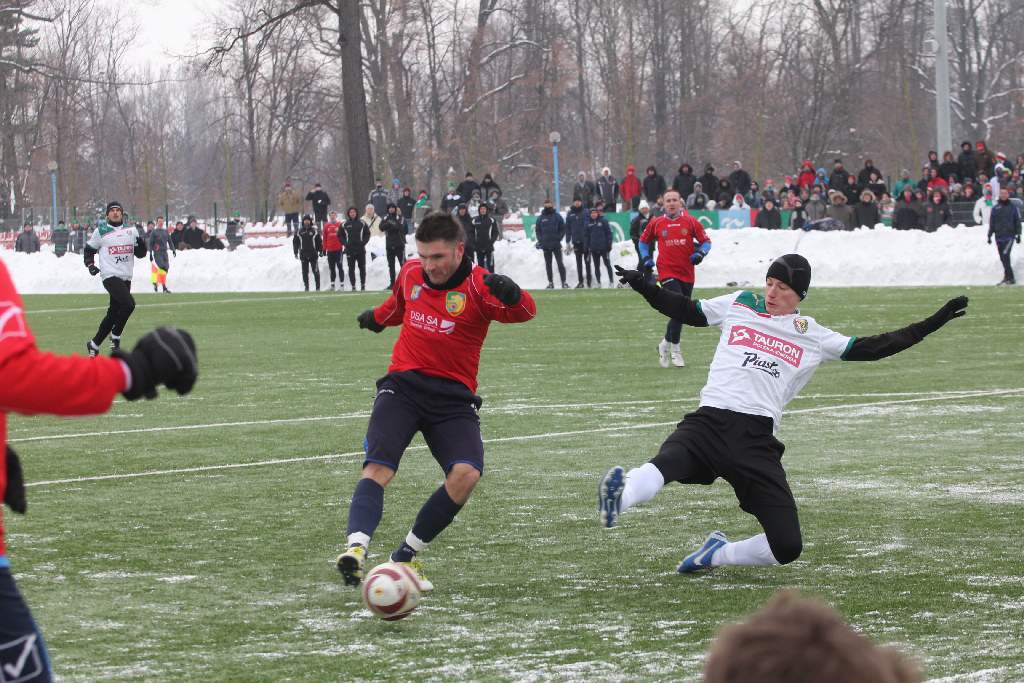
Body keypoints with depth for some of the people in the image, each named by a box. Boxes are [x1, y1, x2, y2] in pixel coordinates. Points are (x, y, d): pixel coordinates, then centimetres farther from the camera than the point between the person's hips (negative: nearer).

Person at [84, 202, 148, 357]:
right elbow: (89, 249, 12)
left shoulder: (131, 230, 11)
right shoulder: (100, 232, 0)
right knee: (128, 304, -24)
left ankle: (94, 344, 21)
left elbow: (140, 254, 13)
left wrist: (141, 245, -8)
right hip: (110, 276, -6)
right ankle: (115, 337, -7)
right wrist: (90, 265, -3)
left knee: (113, 313, 8)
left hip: (126, 278, 6)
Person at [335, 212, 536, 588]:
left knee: (466, 474, -22)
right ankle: (356, 547, -37)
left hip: (454, 397, -2)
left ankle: (406, 556, -7)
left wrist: (512, 295, -52)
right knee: (378, 468, -21)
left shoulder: (479, 286, -10)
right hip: (403, 387, 2)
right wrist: (378, 317, 52)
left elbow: (524, 312, -28)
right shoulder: (411, 273, 6)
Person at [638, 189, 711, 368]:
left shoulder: (691, 222, 2)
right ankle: (674, 348, -4)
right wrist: (646, 259, 5)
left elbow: (706, 241, 6)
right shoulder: (656, 223, 3)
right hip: (667, 272, -3)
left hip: (687, 274, 3)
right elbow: (644, 241, 19)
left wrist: (700, 253, -13)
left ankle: (666, 343, 32)